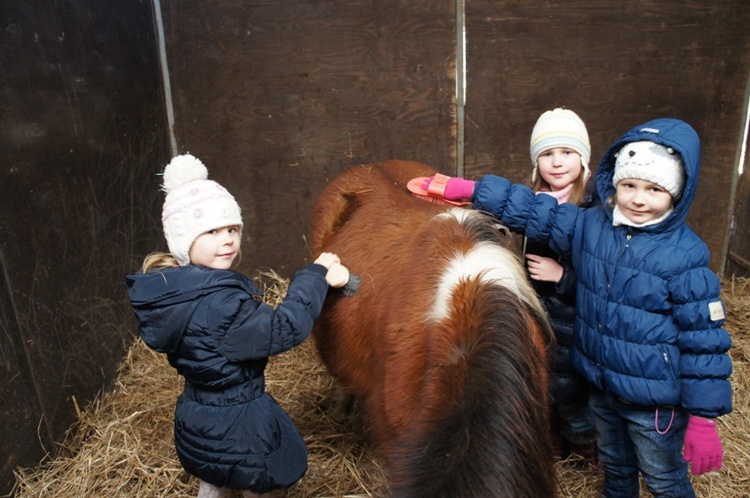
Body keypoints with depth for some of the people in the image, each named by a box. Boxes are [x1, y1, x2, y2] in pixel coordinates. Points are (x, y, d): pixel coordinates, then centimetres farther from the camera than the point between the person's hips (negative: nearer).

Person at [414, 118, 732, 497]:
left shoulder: (686, 256, -21)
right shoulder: (590, 227, -7)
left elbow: (704, 340, -17)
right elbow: (532, 211, 0)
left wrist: (704, 419, -14)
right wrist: (471, 189, -2)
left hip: (655, 400, -5)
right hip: (602, 386, 5)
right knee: (614, 465, 29)